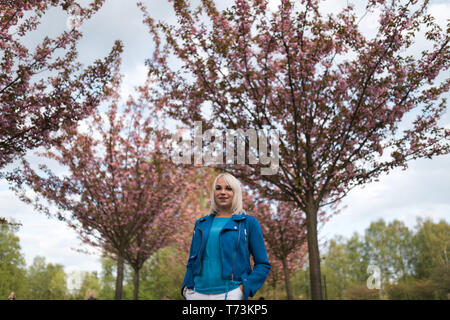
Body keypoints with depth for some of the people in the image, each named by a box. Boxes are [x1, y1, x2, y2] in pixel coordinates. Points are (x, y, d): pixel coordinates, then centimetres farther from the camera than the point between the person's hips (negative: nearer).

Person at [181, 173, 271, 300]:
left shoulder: (249, 223, 3)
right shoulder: (201, 224, 14)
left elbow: (263, 264, 1)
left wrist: (245, 287, -11)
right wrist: (187, 287, 5)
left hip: (230, 294, -3)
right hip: (197, 294, 3)